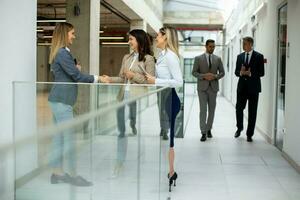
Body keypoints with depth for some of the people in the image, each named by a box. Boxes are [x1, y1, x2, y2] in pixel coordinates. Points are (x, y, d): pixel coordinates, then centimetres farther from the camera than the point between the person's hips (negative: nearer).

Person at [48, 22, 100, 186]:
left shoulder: (59, 53, 16)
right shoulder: (63, 53, -14)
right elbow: (77, 76, -16)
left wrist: (75, 69, 6)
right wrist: (97, 78, -9)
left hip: (57, 100, 10)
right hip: (62, 101, -10)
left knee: (58, 137, 11)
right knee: (69, 138, -5)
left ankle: (57, 173, 16)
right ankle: (72, 175, 1)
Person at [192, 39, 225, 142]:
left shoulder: (218, 59, 7)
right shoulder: (198, 58, 0)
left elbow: (222, 72, 8)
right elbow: (194, 72, -2)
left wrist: (215, 76, -12)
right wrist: (204, 76, -17)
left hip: (213, 87, 3)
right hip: (202, 87, -3)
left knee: (212, 110, 9)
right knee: (203, 110, -7)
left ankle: (209, 129, 23)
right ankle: (203, 133, -6)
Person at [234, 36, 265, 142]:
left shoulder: (259, 56, -3)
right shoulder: (240, 56, 10)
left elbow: (261, 73, -6)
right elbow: (236, 72, 9)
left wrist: (250, 73, -19)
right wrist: (241, 72, -13)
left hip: (253, 87, -3)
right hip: (242, 87, 3)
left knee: (252, 112, 2)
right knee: (239, 109, 5)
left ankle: (249, 134, 11)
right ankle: (239, 128, 30)